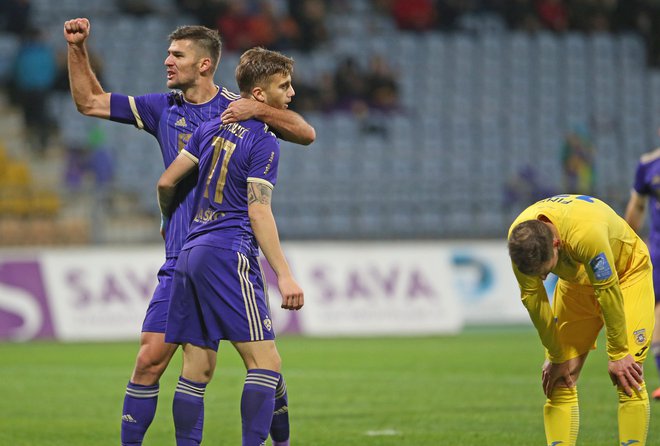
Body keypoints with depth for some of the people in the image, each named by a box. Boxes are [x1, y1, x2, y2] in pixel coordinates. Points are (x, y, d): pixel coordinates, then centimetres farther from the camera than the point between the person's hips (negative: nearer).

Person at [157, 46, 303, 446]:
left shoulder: (212, 129, 14)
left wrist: (171, 222, 36)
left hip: (191, 252, 8)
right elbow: (258, 211, -14)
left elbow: (167, 182, 16)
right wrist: (284, 275, -18)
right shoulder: (263, 142, -7)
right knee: (266, 363, -11)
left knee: (198, 368, 8)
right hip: (230, 254, -8)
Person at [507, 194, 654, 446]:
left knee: (628, 379, -17)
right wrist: (556, 357, -9)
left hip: (626, 275, -5)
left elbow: (609, 293, -31)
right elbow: (532, 299, -15)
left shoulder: (586, 233, -43)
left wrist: (618, 354, -21)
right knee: (560, 381, -4)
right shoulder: (520, 239, -27)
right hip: (576, 281, 5)